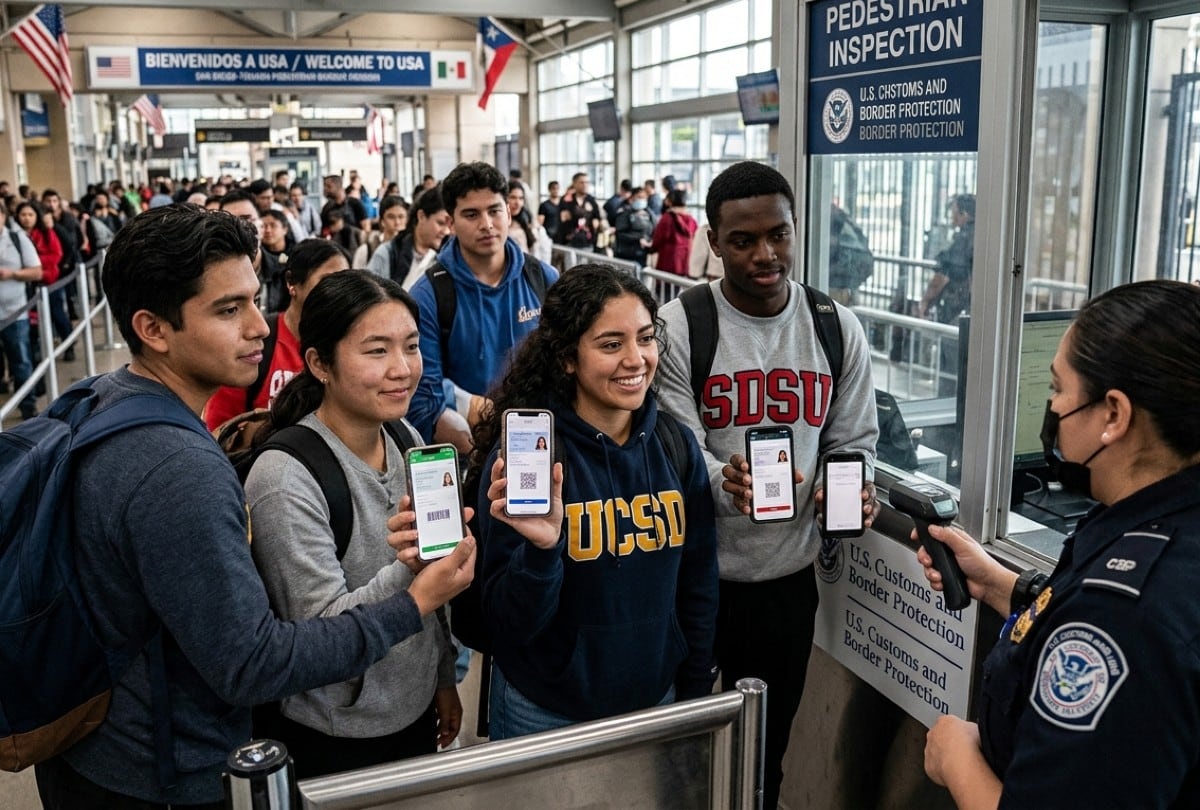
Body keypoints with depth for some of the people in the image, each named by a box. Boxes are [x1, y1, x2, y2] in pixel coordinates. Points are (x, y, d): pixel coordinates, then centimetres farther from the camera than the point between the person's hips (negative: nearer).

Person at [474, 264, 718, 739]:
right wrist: (541, 548, -33)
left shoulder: (676, 446, -6)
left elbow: (697, 589, 5)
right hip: (545, 716, -3)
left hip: (655, 702, 4)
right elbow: (510, 623, -17)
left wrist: (695, 696, 7)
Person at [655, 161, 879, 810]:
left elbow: (854, 441, 7)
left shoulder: (838, 329, 0)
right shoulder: (678, 328, -11)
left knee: (766, 752, 20)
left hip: (788, 574, 3)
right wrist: (728, 483, -36)